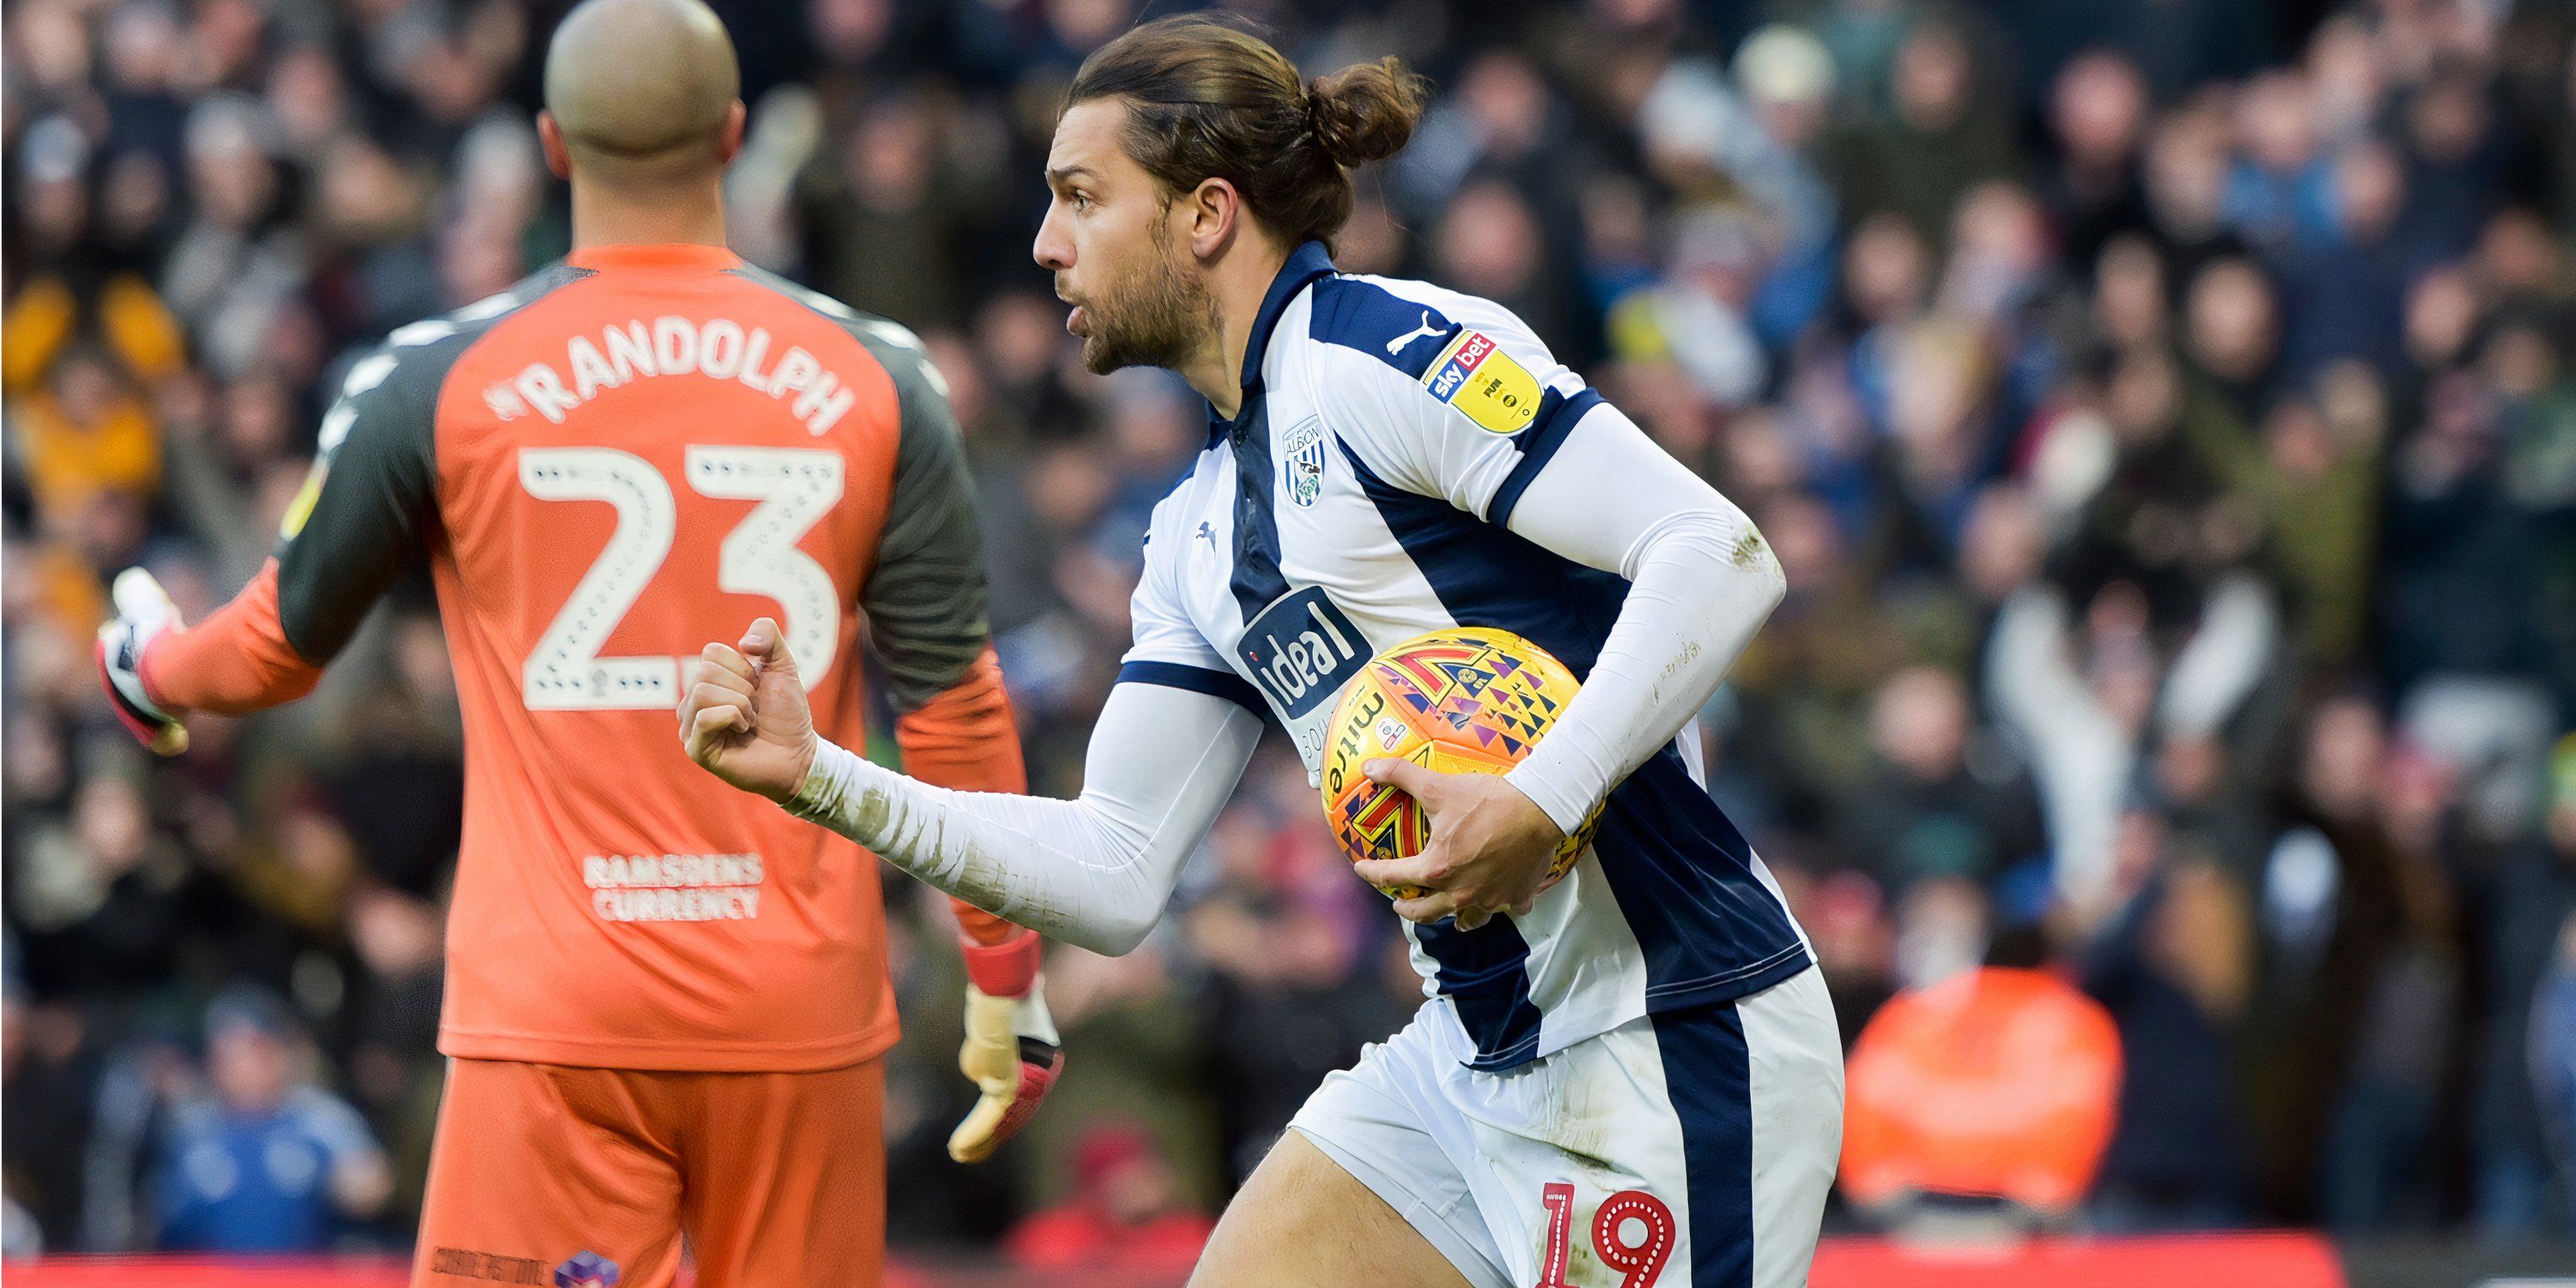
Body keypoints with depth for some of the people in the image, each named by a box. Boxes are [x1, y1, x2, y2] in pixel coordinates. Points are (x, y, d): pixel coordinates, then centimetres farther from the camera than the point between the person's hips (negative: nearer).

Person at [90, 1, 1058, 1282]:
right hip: (803, 1012, 2)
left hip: (555, 1013, -2)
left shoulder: (437, 381, -1)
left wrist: (151, 674, 35)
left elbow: (283, 645, 13)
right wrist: (1006, 973, 13)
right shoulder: (876, 381, 3)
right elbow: (954, 705, 3)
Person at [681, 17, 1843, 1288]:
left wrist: (1539, 804, -28)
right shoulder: (1199, 529, 17)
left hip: (1669, 1050, -9)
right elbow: (1114, 874, 15)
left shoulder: (1385, 352, -11)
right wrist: (819, 778, 7)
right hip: (1474, 1056, 9)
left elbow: (1720, 553, -20)